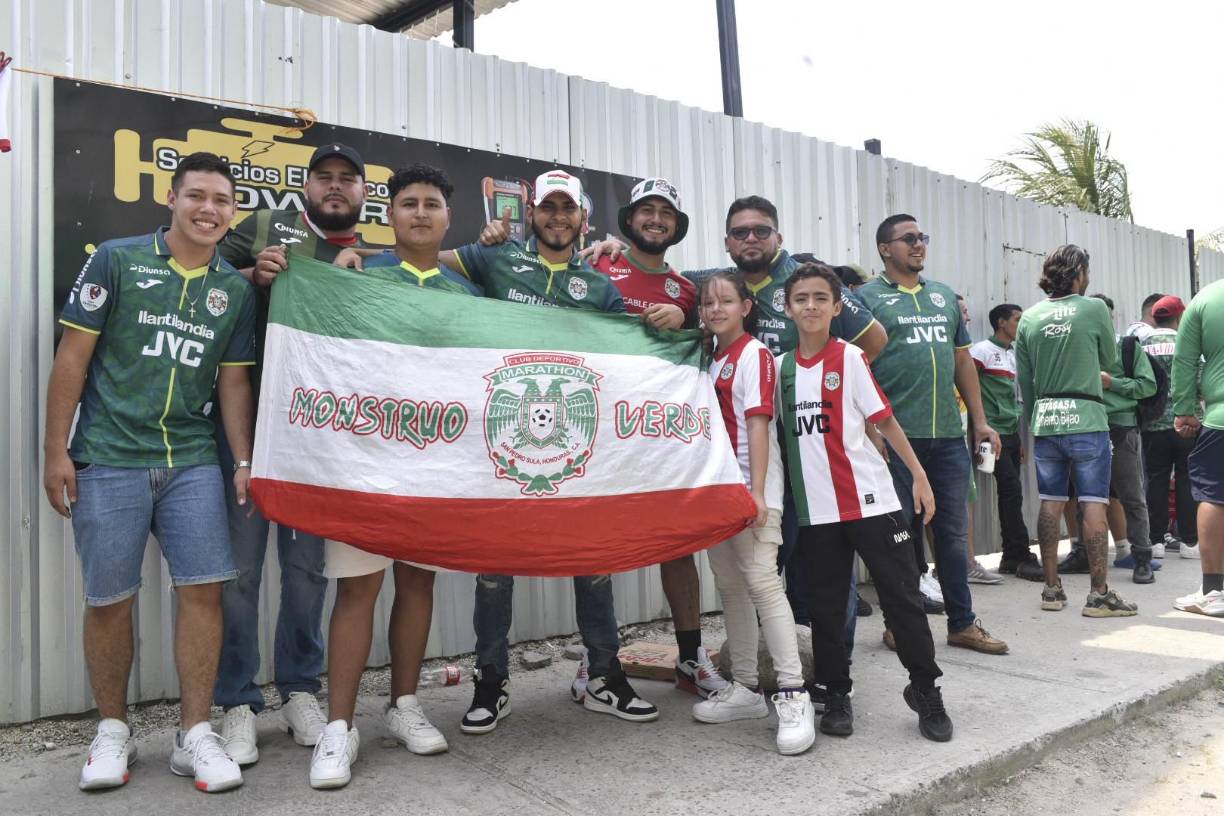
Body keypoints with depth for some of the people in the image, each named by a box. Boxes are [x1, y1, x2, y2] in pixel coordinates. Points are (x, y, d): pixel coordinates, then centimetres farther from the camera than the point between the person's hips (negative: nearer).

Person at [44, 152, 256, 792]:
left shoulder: (235, 290, 9)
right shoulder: (116, 260, -1)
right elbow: (72, 357, -2)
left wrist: (243, 462, 3)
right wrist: (56, 451, -5)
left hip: (193, 462, 3)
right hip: (109, 459, -2)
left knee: (203, 589, -3)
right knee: (110, 598, 4)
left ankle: (194, 735, 10)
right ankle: (112, 732, 23)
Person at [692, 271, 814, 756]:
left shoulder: (754, 355, -6)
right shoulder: (710, 360, 15)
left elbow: (758, 424, -14)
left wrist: (757, 492, -21)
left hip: (750, 488, -8)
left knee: (761, 580, -15)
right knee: (729, 585, 11)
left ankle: (793, 695, -10)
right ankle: (745, 688, 21)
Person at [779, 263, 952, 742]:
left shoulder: (849, 358, -2)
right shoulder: (782, 367, 7)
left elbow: (884, 420, -2)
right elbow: (777, 430, 14)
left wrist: (919, 475, -5)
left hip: (869, 500, -3)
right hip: (815, 509, 3)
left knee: (901, 595, 3)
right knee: (824, 607, 7)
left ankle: (925, 689, 19)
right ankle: (836, 696, 21)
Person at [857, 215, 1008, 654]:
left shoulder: (944, 295, 18)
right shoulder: (868, 297, 0)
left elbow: (963, 360, 20)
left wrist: (979, 420, 15)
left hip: (948, 434, 5)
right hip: (896, 435, -5)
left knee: (953, 531, 11)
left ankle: (962, 622, 22)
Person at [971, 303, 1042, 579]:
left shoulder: (1013, 354, 19)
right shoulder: (982, 350, -6)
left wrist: (1020, 439, 20)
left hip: (1011, 433, 8)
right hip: (994, 432, -8)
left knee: (1009, 494, 9)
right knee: (1012, 492, -10)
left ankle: (1011, 557, 14)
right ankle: (1022, 558, -6)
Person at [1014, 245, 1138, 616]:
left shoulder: (1029, 317, 5)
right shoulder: (1094, 309, -5)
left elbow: (1024, 379, 8)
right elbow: (1110, 361, 8)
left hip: (1044, 421, 4)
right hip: (1086, 419, -4)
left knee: (1050, 504, 9)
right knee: (1094, 505, 0)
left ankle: (1052, 589, 15)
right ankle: (1099, 594, 3)